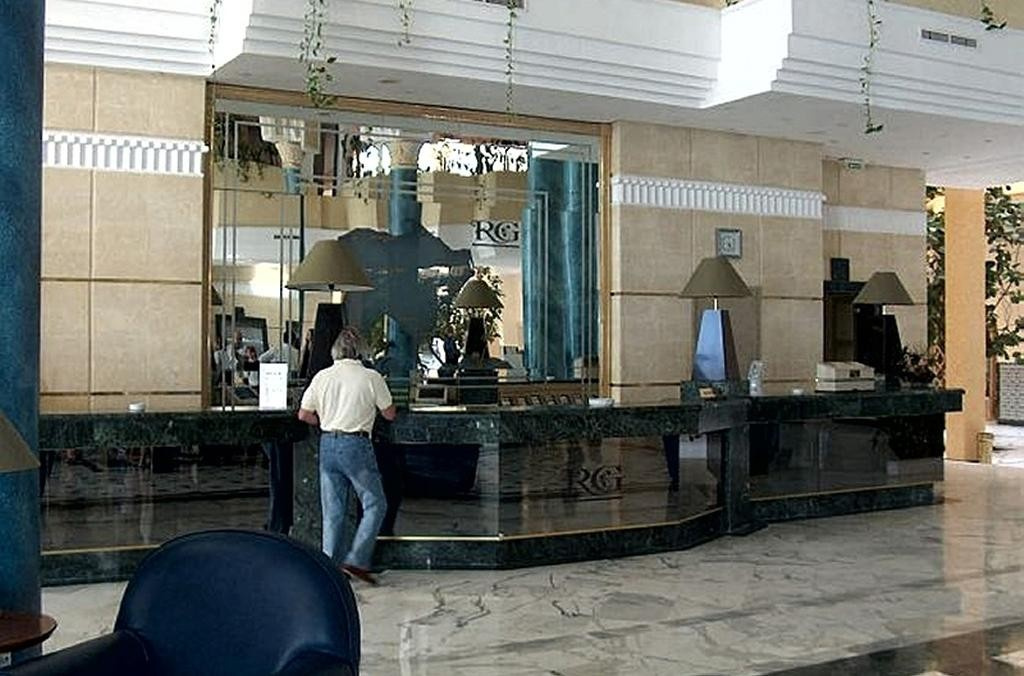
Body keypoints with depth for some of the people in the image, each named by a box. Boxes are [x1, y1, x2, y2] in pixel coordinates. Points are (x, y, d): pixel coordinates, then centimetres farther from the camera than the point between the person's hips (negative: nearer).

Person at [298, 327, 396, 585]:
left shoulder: (322, 377, 5)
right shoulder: (371, 377, -5)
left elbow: (303, 415, 8)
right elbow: (389, 414, 4)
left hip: (327, 445, 5)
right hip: (356, 444, -5)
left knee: (333, 510, 11)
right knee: (375, 505, 5)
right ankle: (357, 561, -2)